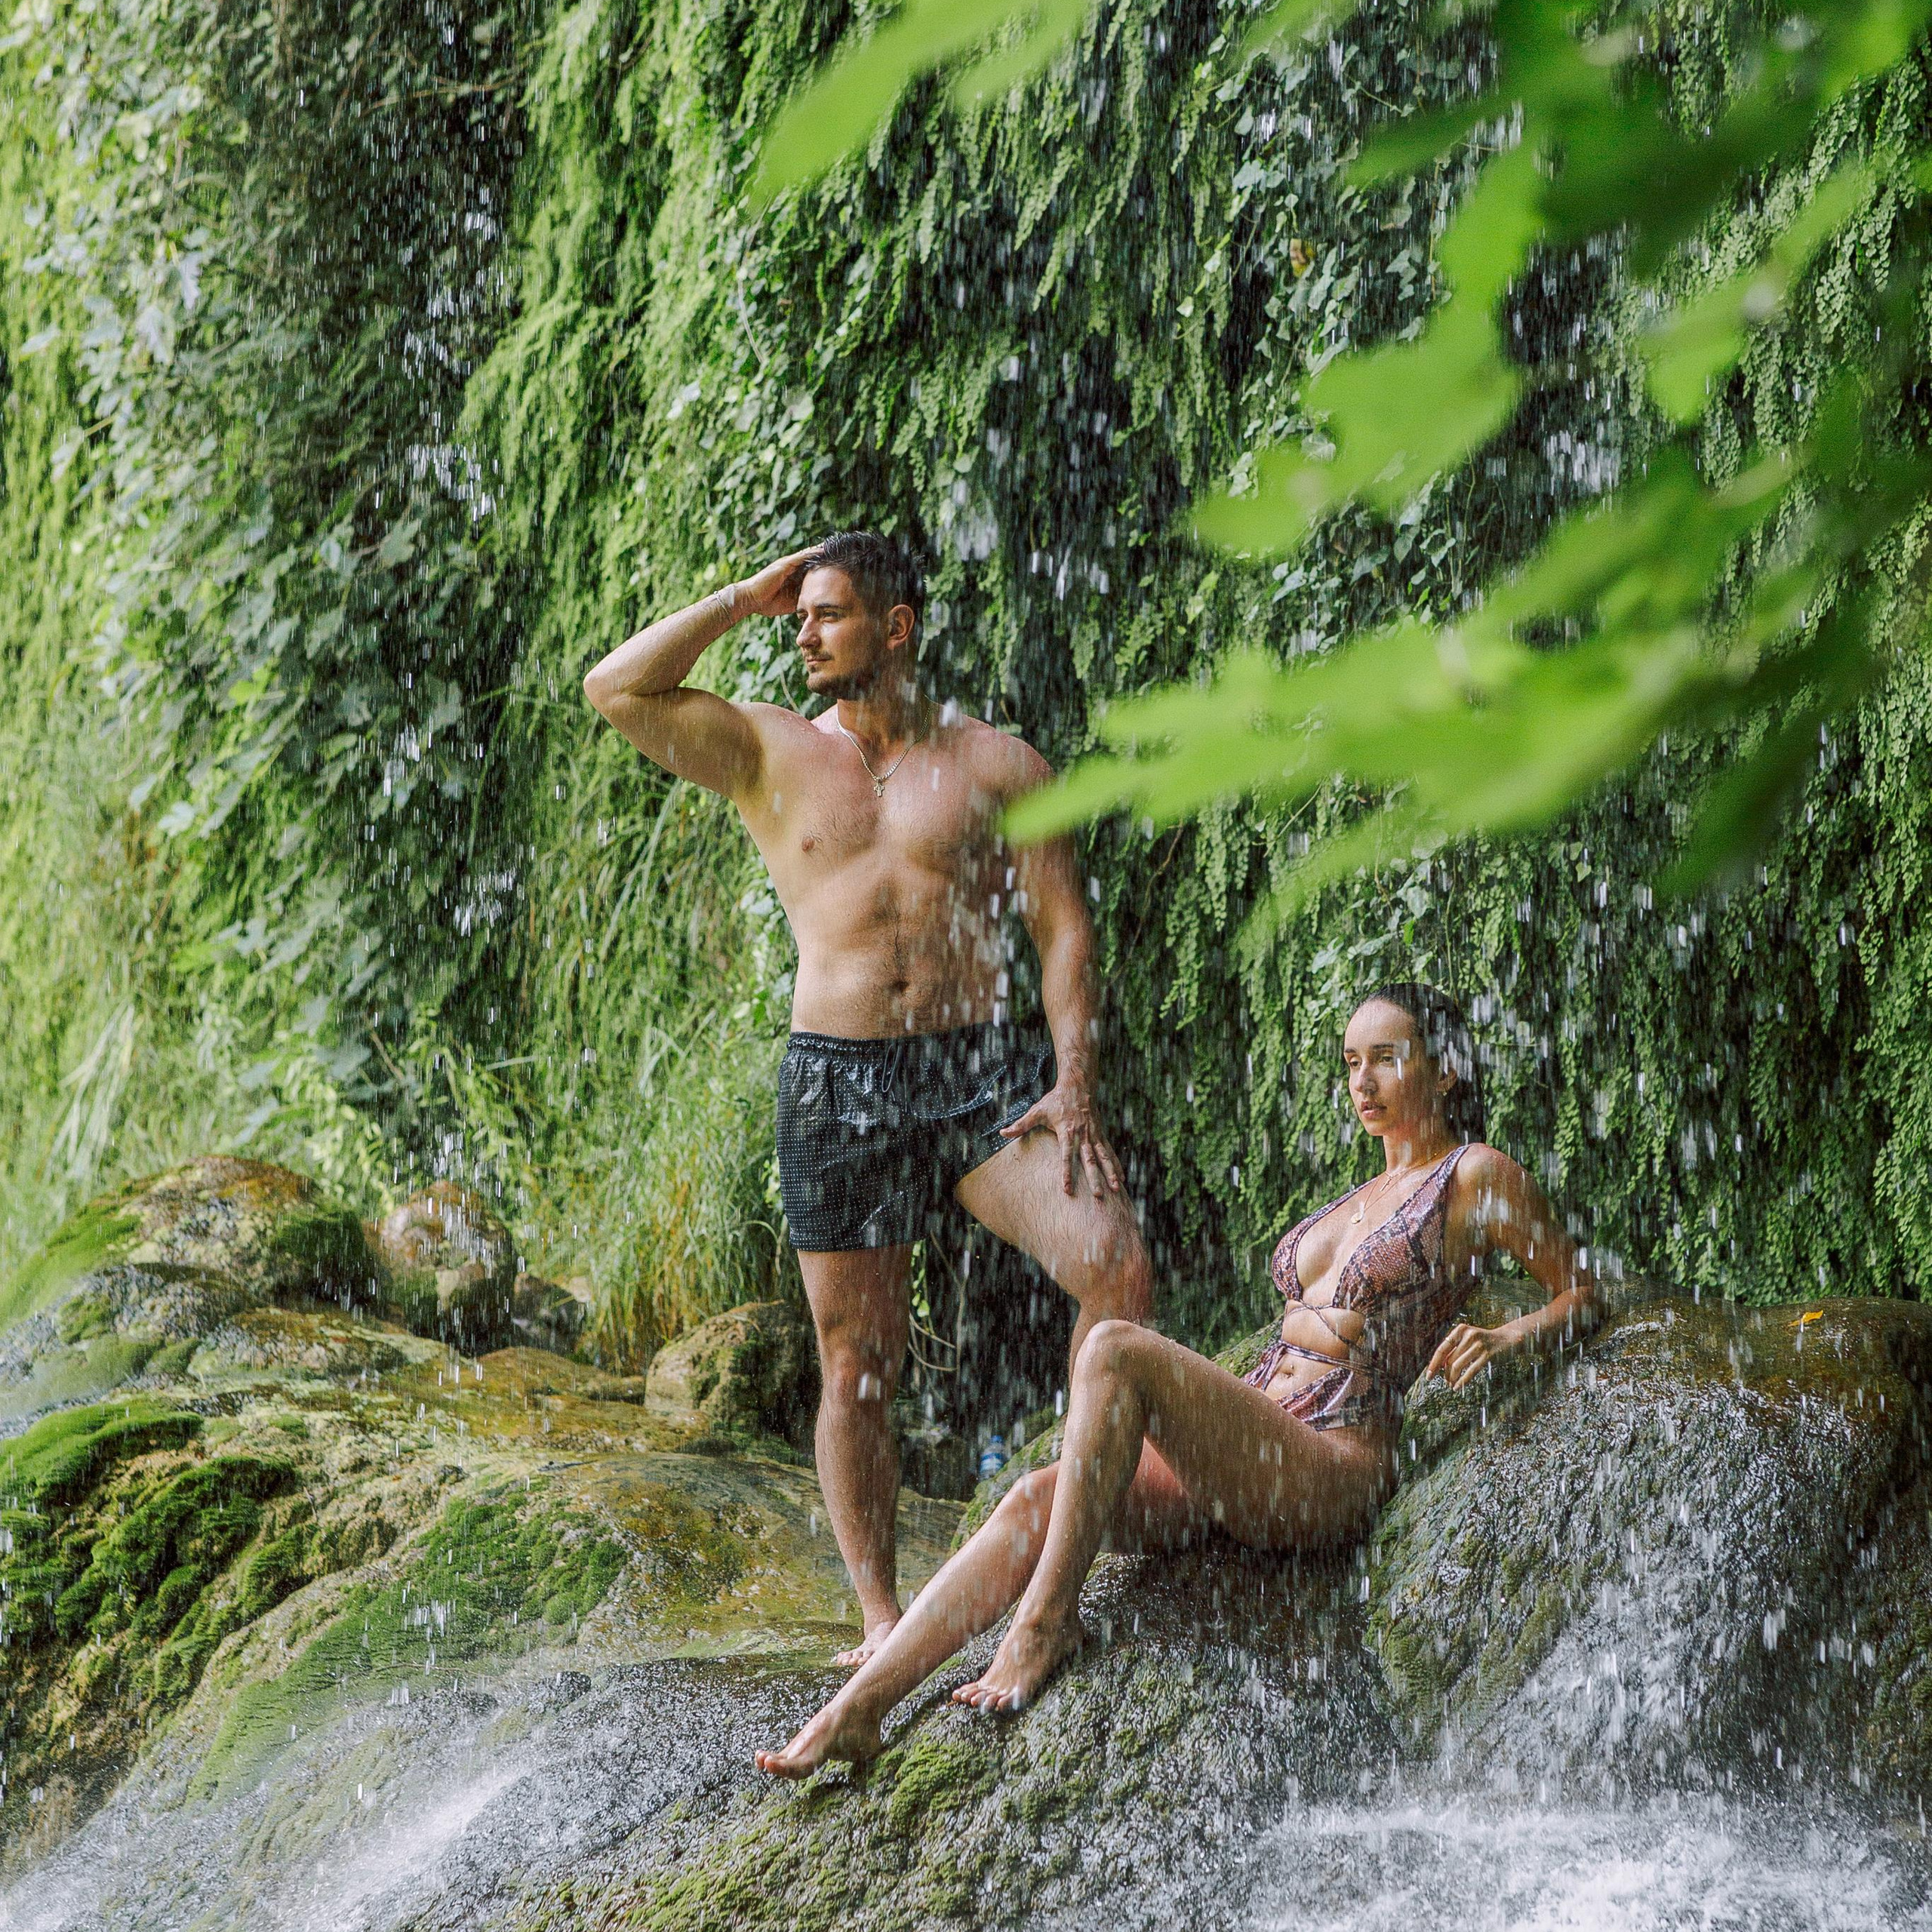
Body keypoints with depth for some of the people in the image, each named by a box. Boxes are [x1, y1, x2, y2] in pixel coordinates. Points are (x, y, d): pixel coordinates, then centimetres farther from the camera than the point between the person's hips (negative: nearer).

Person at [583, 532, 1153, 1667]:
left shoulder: (997, 764, 8)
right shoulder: (770, 754, 11)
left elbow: (1065, 928, 3)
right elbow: (617, 689, -1)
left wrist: (1073, 1083, -9)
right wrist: (743, 598, 3)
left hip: (984, 1067, 0)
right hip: (840, 1083, 1)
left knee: (1118, 1266, -20)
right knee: (859, 1361, 1)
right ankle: (883, 1617, 10)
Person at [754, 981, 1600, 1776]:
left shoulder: (1475, 1176, 3)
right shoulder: (1372, 1190, 24)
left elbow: (1582, 1295, 8)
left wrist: (1508, 1336, -13)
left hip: (1331, 1469, -7)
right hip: (1241, 1461, 8)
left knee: (1113, 1348, -29)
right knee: (1034, 1498, -18)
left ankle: (1046, 1619, -26)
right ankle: (855, 1710, -27)